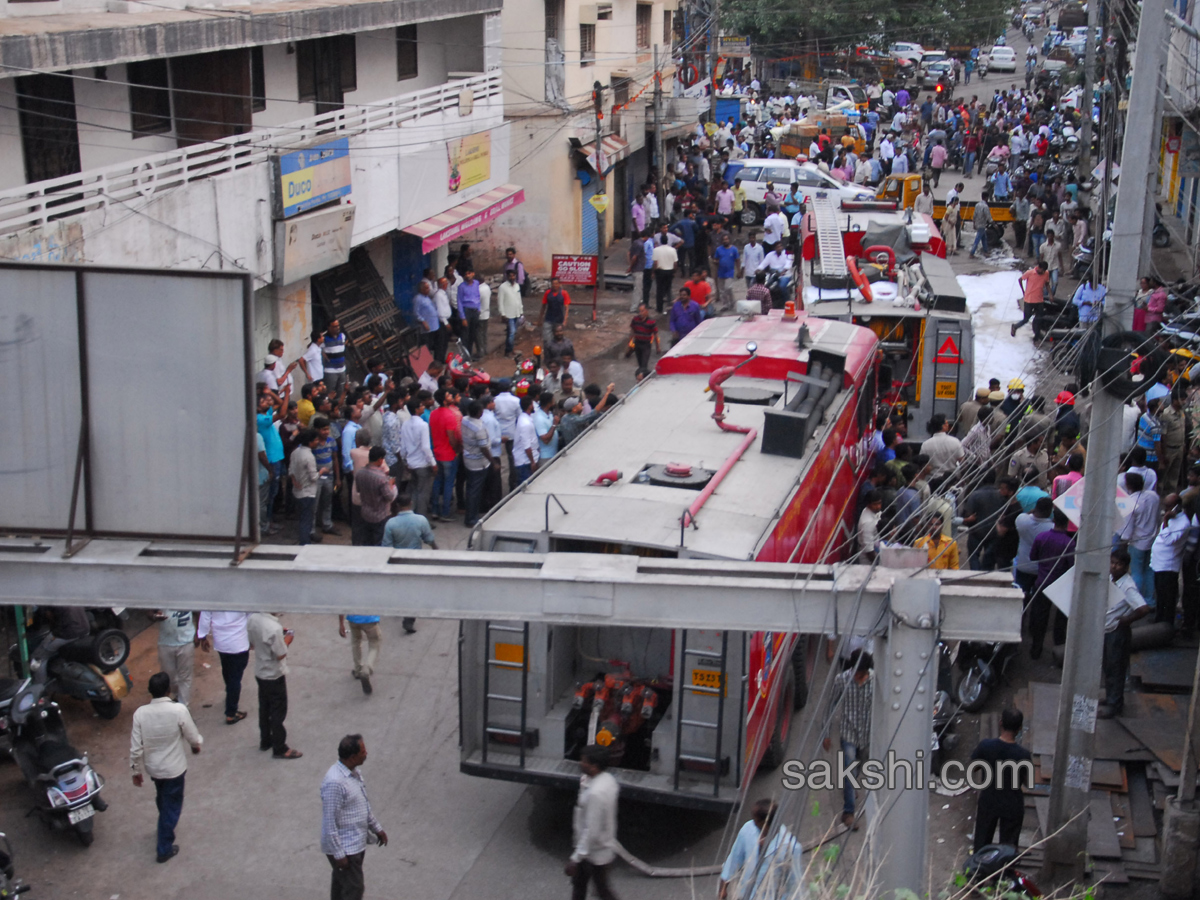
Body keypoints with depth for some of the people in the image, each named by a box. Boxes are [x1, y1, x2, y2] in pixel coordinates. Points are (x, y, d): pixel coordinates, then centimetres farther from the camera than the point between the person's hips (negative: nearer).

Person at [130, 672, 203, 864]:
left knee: (163, 801, 30)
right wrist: (197, 744, 11)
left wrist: (136, 771, 4)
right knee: (172, 806, 15)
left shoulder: (140, 713, -17)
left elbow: (135, 747, -11)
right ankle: (165, 848, 23)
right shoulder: (179, 710, -25)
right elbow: (193, 738, -12)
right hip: (174, 768, -4)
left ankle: (165, 828, 54)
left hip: (152, 767, 4)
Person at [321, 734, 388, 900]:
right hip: (344, 848, -9)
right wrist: (338, 854, -21)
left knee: (341, 883, 23)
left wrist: (377, 828, 21)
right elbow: (330, 822, -25)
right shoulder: (335, 782, -29)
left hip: (357, 843, 9)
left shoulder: (354, 772, 1)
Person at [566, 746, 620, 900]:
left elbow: (591, 831, -32)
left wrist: (575, 858, -25)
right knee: (578, 882, 25)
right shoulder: (607, 778, -7)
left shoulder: (596, 793, -35)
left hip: (596, 851, -9)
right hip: (601, 845, 9)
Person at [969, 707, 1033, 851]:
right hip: (1012, 806, -1)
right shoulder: (1024, 755, -21)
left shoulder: (986, 745, -18)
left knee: (982, 844, 18)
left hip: (988, 801, 1)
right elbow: (1028, 783, -8)